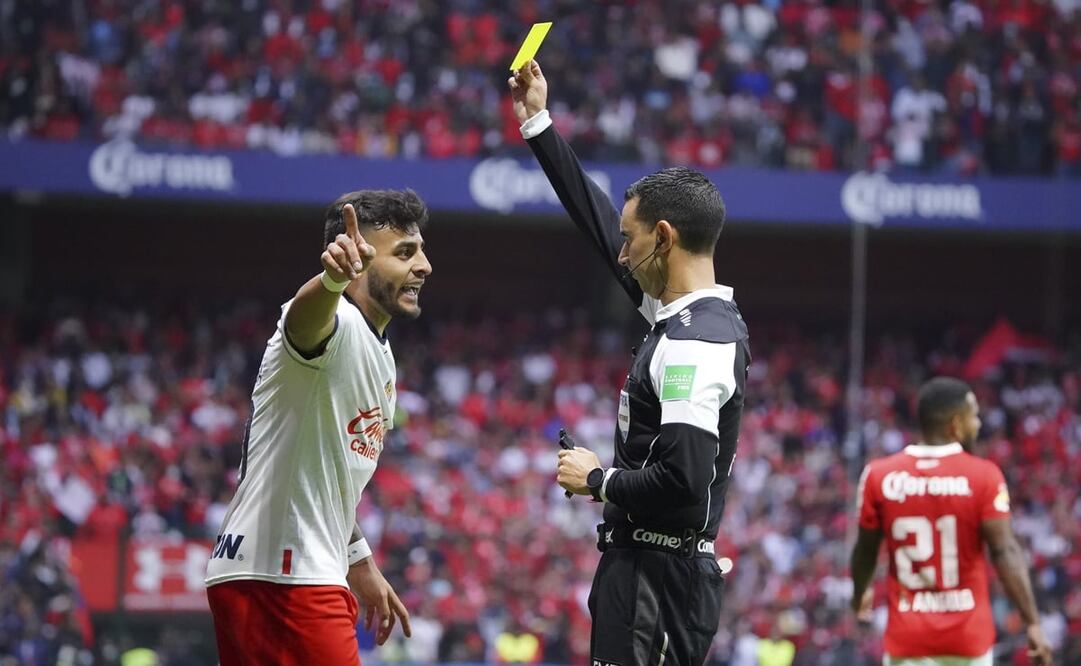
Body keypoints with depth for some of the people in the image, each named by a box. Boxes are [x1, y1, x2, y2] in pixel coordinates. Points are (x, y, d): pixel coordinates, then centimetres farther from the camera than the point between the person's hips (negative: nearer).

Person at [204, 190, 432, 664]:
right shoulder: (336, 323, -12)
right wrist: (333, 278, -60)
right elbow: (305, 318, -39)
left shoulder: (378, 354, 19)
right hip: (277, 579, -10)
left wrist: (359, 563, 30)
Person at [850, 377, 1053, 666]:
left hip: (908, 639, 1)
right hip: (968, 636, -1)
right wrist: (1033, 623, -11)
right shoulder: (983, 477, -8)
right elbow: (1005, 552, -13)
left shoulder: (880, 476, -1)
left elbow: (866, 550, 10)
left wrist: (859, 593, 31)